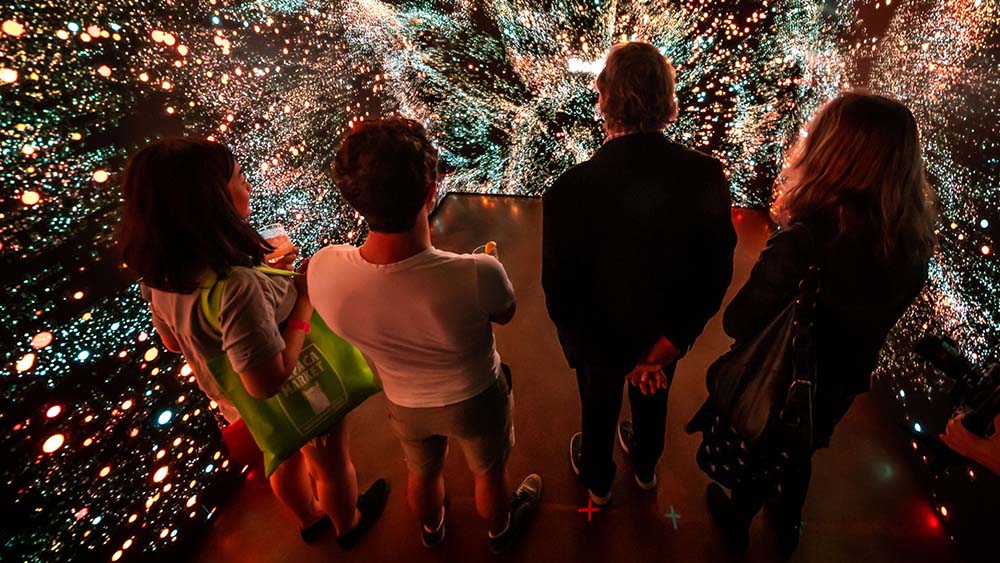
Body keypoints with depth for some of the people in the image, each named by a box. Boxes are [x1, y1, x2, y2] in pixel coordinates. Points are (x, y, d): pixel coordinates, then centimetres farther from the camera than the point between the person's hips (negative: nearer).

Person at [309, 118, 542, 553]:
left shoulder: (323, 272, -31)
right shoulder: (477, 276, -41)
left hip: (404, 403, 3)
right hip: (475, 399, -2)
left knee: (422, 471, 34)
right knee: (488, 472, 30)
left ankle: (431, 528, 67)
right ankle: (500, 531, 63)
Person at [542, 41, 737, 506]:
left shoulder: (570, 191, -33)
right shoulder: (707, 176, -22)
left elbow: (560, 293, -25)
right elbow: (717, 272, -15)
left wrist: (619, 358, -12)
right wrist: (668, 343, -10)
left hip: (598, 338, -2)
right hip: (669, 331, 3)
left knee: (599, 409, 27)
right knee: (652, 401, 33)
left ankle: (598, 481, 58)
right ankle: (646, 467, 63)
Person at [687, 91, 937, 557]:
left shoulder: (810, 238, -38)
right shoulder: (913, 241, -17)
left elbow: (740, 322, -27)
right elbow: (872, 314, -2)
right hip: (839, 382, 5)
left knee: (753, 455, 25)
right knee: (796, 453, 33)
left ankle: (737, 522, 55)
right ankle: (788, 528, 60)